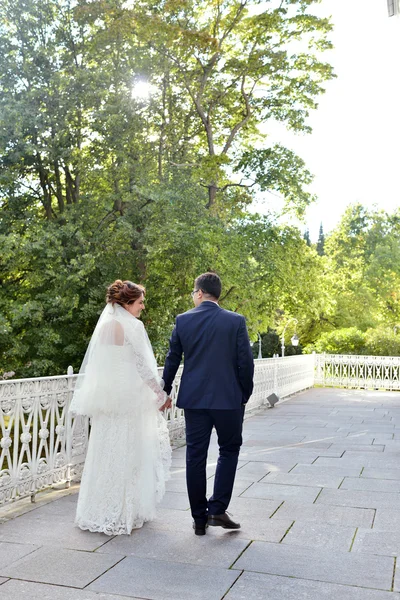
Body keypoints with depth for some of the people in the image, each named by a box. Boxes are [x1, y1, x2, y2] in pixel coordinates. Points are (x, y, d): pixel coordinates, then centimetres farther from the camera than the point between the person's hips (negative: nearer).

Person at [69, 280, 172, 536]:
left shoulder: (104, 324, 9)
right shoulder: (133, 326, -12)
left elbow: (95, 364, 12)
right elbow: (143, 366, -11)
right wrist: (161, 394, -2)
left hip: (104, 397, 7)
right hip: (129, 397, -7)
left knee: (105, 452, 13)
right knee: (129, 454, 3)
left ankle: (99, 511, 23)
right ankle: (126, 512, 12)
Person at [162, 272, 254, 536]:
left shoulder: (183, 320, 0)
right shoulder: (236, 321, -5)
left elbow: (172, 360, 5)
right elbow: (246, 362, -6)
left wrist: (165, 392, 17)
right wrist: (245, 395, 7)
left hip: (194, 398, 2)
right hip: (228, 398, -1)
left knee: (195, 456, 10)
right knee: (229, 450, 15)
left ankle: (199, 518, 17)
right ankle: (218, 509, 8)